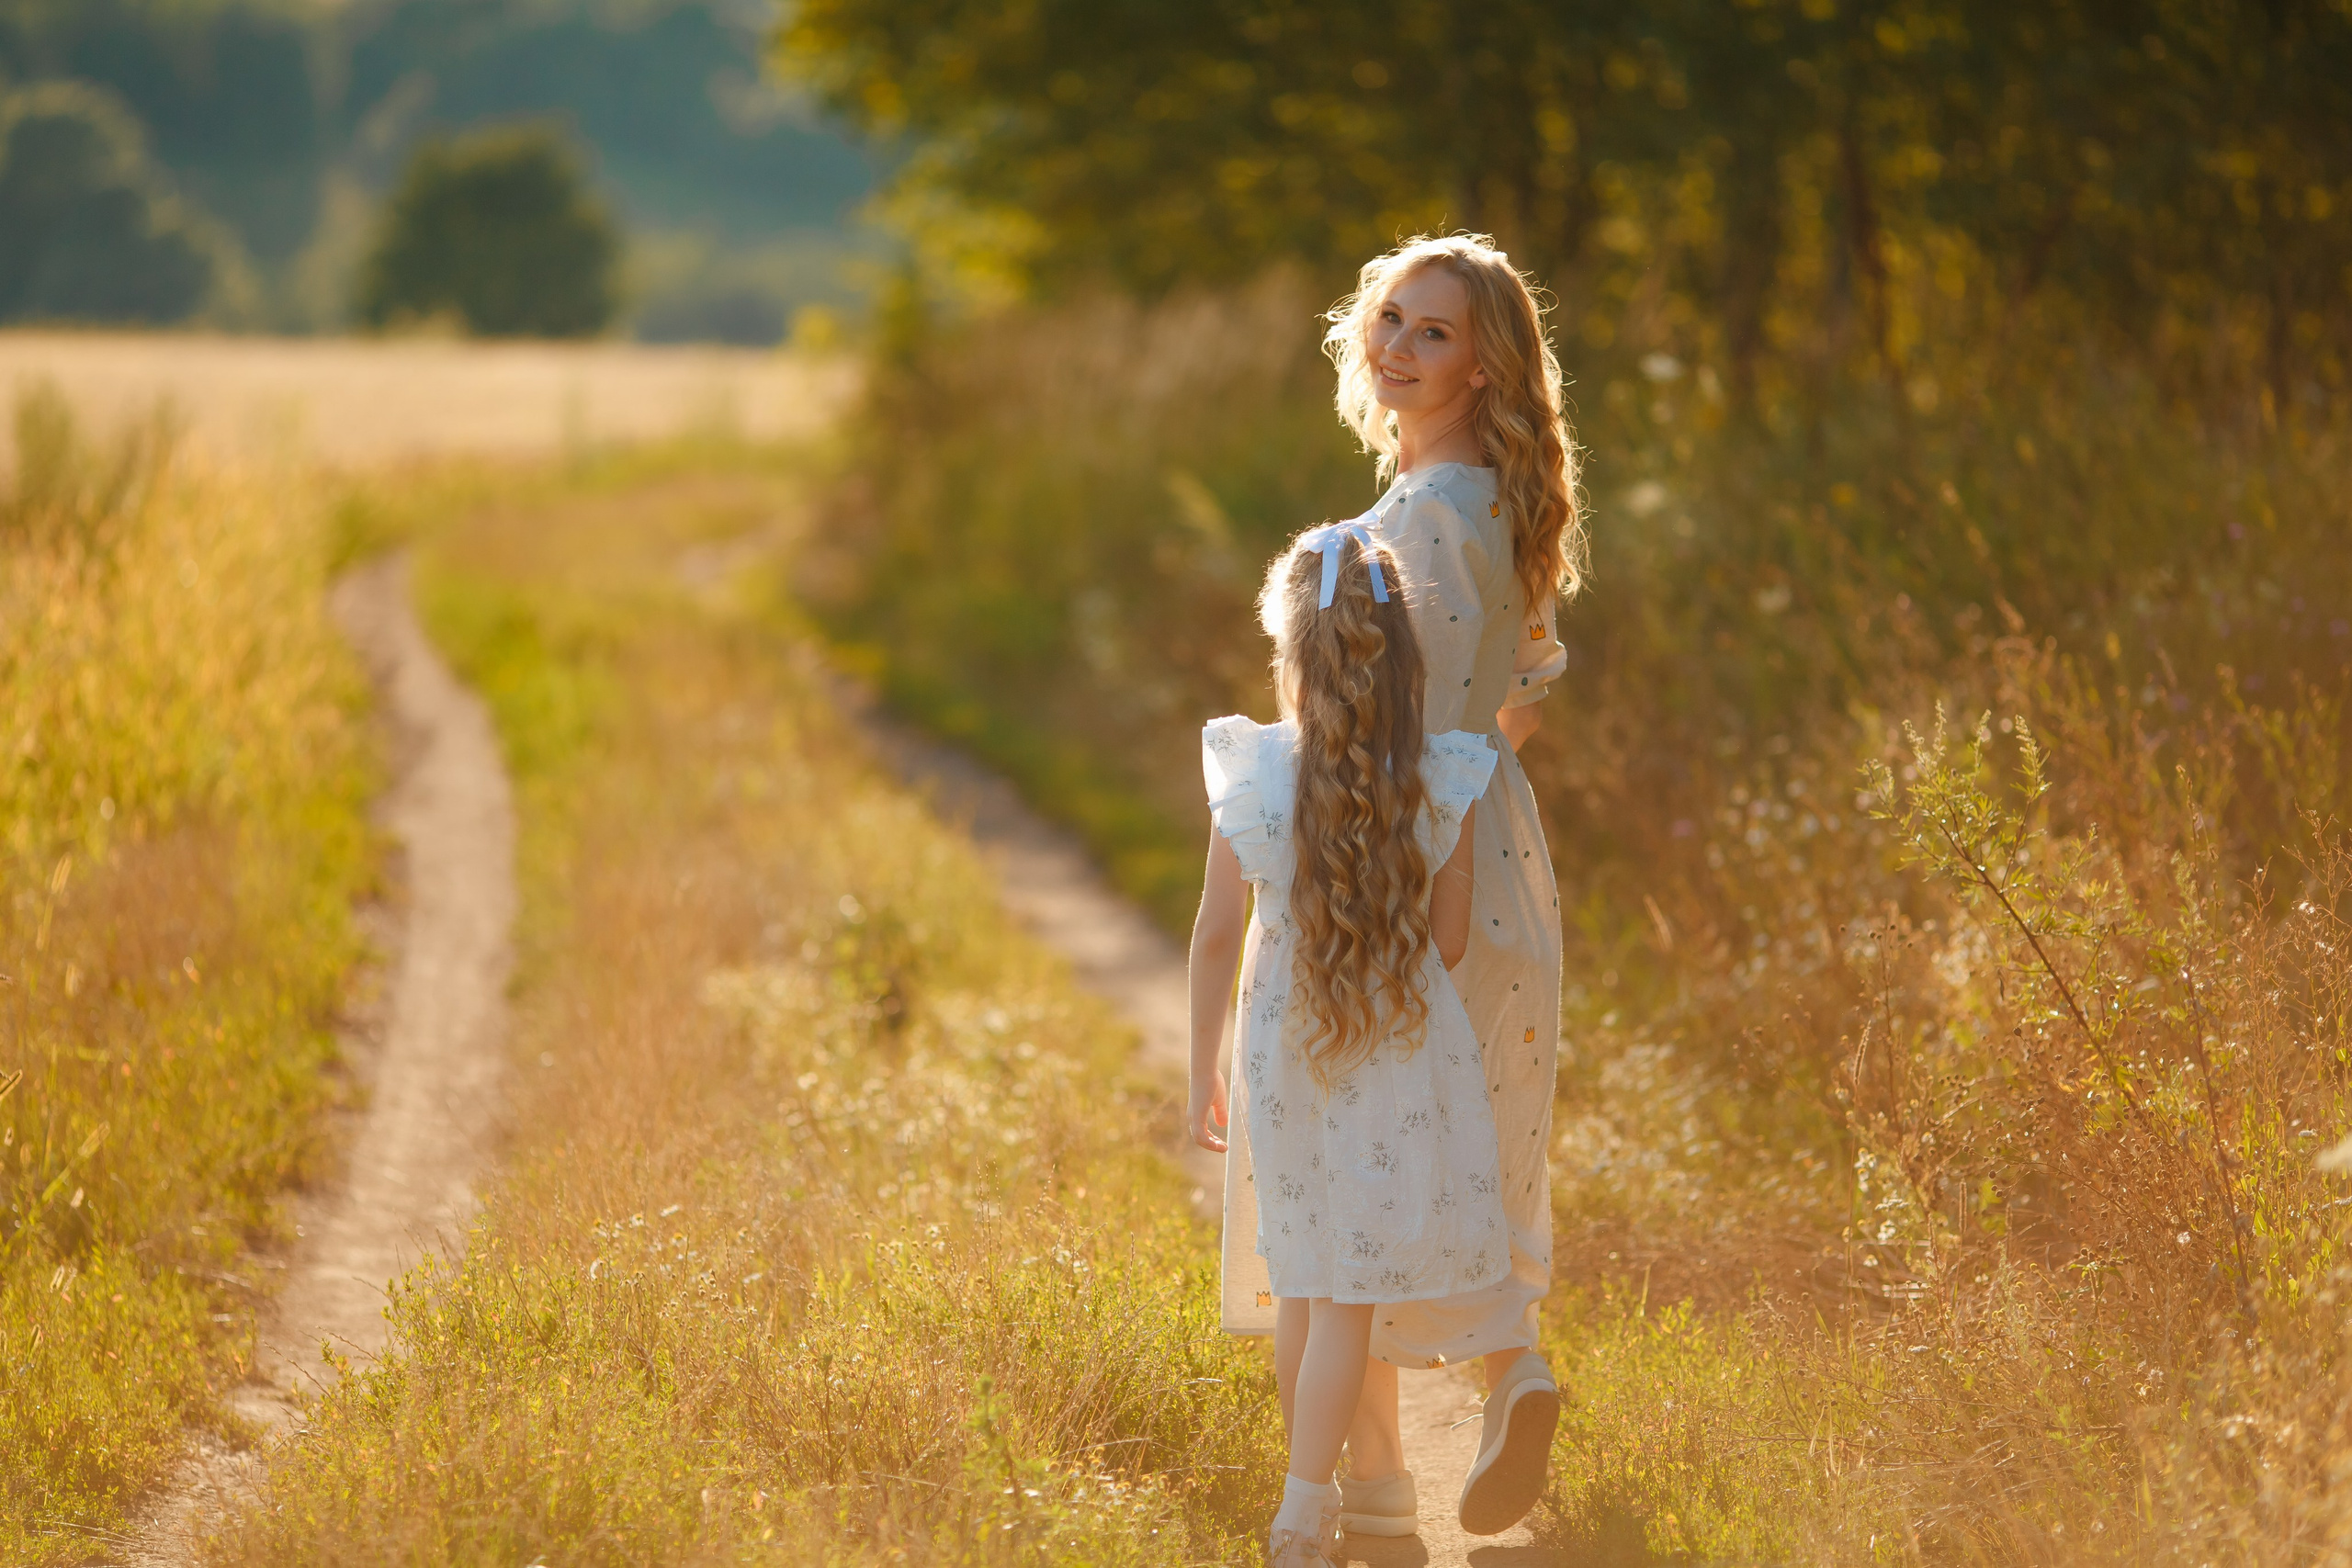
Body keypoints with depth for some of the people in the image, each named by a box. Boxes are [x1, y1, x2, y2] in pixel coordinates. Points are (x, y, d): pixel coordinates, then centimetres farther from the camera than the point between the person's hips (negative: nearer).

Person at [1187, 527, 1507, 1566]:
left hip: (1283, 1051, 2)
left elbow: (1215, 937, -5)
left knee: (1303, 1277, 18)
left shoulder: (1252, 776, -11)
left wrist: (1203, 1069, 6)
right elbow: (1450, 939, -4)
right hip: (1401, 1053, -2)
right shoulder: (1443, 784, -12)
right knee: (1351, 1294, 4)